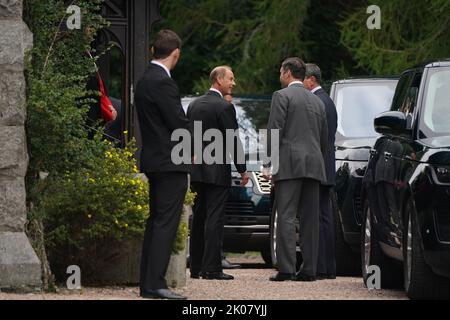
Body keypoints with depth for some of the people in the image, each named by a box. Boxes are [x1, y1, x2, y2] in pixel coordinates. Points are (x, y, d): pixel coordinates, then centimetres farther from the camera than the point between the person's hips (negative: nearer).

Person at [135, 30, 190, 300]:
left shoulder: (145, 81, 13)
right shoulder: (163, 82, -16)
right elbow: (179, 123, -17)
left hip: (154, 161, 10)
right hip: (171, 163, -10)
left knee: (156, 222, 12)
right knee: (166, 223, -10)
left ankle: (148, 283, 14)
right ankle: (155, 283, -14)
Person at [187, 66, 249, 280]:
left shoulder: (194, 105, 11)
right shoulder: (224, 107, -11)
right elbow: (233, 140, -11)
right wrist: (242, 170, -4)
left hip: (196, 171, 7)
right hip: (217, 171, -7)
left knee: (198, 219, 12)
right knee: (214, 218, -7)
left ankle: (196, 267, 14)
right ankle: (212, 268, -10)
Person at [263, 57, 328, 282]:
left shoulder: (282, 96, -1)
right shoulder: (317, 102, 20)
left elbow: (275, 131, -9)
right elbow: (324, 139, 20)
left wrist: (268, 164, -8)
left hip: (289, 163, -6)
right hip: (313, 166, 6)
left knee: (286, 217, -9)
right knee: (310, 219, 6)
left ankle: (286, 269, -16)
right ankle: (309, 269, 4)